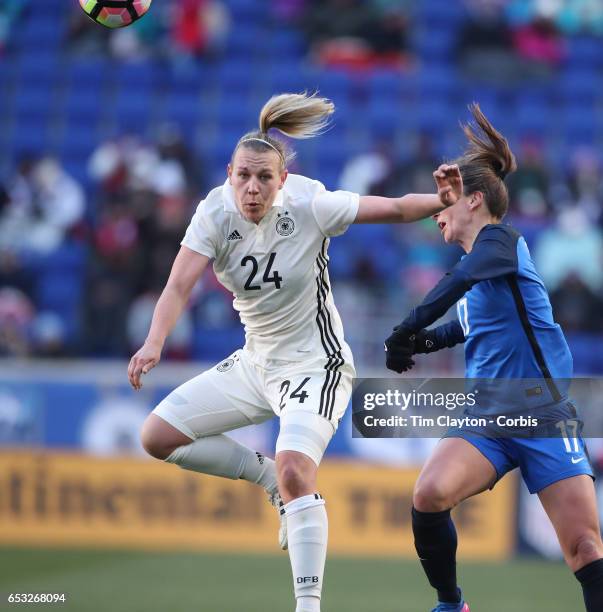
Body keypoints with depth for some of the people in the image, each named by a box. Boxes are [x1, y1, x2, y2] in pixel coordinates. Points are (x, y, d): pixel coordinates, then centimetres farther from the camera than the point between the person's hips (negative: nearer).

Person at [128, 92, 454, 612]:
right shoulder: (215, 214, -12)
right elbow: (180, 285, -22)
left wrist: (448, 201, -27)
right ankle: (270, 477, 14)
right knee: (158, 436, 1)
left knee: (295, 472, -28)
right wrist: (154, 344, -38)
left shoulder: (309, 207, -19)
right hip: (255, 364, 6)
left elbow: (397, 209, -12)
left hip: (315, 364, -6)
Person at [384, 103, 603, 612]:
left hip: (543, 416, -6)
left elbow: (463, 278, -28)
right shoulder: (474, 267, 17)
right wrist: (420, 342, 17)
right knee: (429, 495, -21)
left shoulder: (500, 239, -6)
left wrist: (407, 331, -33)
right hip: (487, 418, 6)